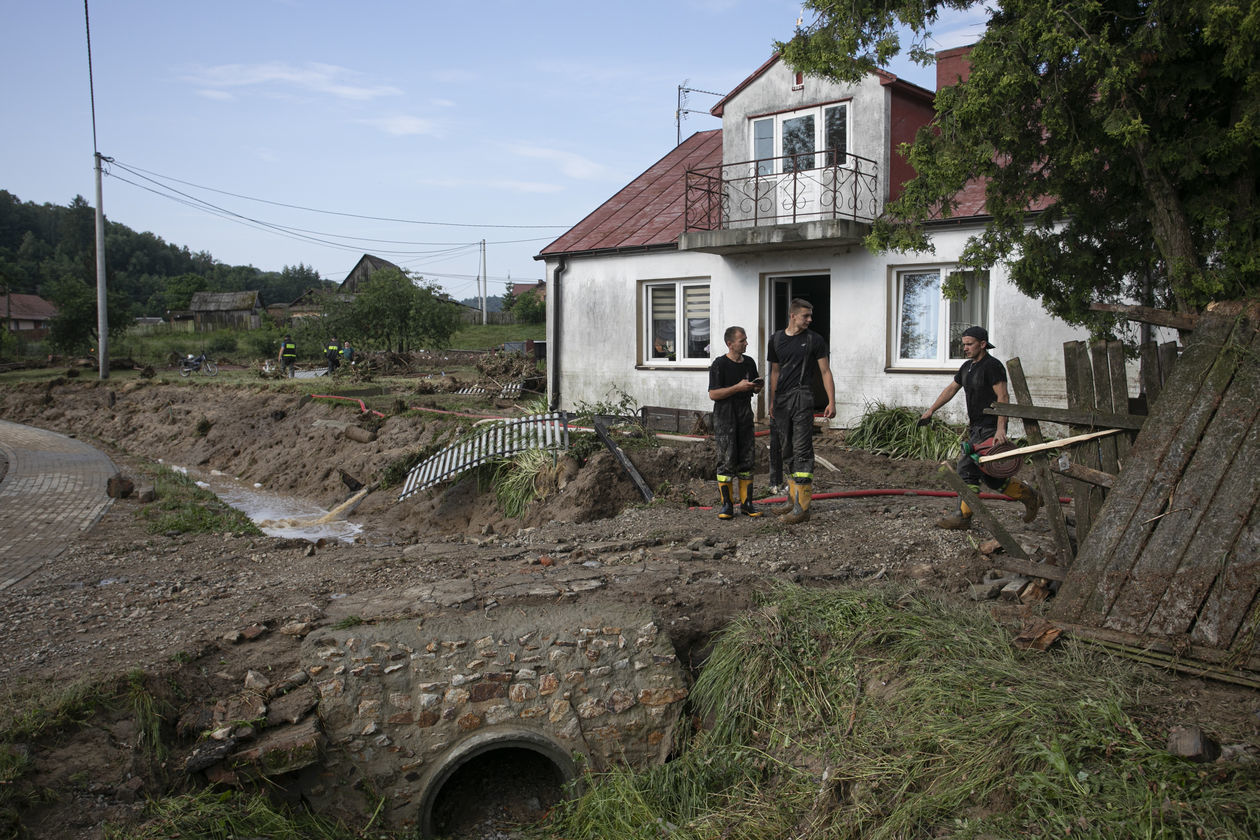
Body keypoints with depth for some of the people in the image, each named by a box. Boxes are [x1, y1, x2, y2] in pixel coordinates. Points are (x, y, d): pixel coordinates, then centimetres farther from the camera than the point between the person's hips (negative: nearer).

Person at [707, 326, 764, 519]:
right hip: (725, 418, -6)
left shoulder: (749, 363, 12)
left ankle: (746, 503, 11)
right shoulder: (719, 364, -7)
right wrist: (738, 387, -19)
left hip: (745, 416, 6)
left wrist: (758, 387, 0)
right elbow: (713, 394, -13)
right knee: (726, 461, -5)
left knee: (747, 460, 5)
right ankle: (727, 504, 3)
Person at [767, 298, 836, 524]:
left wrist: (831, 402, -10)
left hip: (802, 397, -5)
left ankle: (802, 508, -13)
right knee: (786, 451, 11)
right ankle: (793, 499, 21)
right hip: (782, 400, 6)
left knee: (802, 451, -11)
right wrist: (772, 402, 16)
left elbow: (825, 372, -1)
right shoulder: (776, 339, 12)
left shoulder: (815, 340, 0)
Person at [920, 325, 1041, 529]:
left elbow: (1003, 397, -19)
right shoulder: (967, 367, 16)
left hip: (990, 428, -9)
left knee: (967, 468, -11)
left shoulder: (992, 366, -12)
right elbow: (951, 389, 26)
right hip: (976, 428, 9)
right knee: (989, 475, 8)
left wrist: (1000, 429, -27)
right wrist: (930, 410, 22)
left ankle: (963, 517, -4)